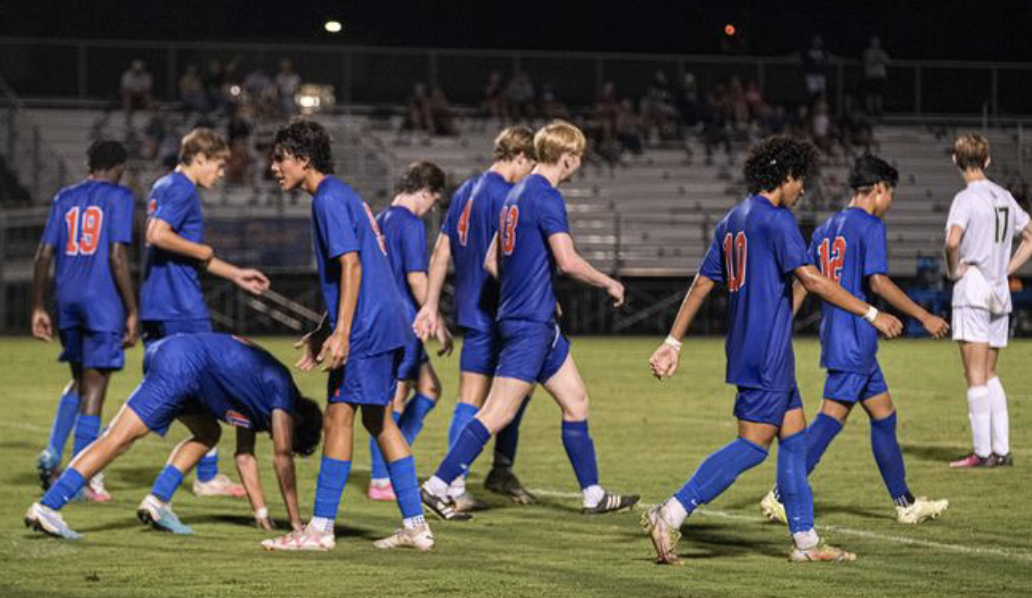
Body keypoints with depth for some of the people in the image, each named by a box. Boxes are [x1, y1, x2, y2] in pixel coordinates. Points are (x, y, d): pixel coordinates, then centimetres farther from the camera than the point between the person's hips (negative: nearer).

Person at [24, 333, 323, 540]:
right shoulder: (283, 393, 5)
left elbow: (244, 456, 32)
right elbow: (282, 458, 3)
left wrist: (262, 514, 32)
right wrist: (295, 521, 8)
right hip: (183, 363, -9)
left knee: (208, 433, 22)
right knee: (119, 438, -16)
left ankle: (158, 501, 7)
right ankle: (47, 507, -25)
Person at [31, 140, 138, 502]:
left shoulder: (65, 198, 12)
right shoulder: (118, 197, -2)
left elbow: (44, 255, 8)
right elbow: (117, 257, -11)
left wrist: (38, 308, 13)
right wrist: (132, 312, -9)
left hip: (68, 299, 5)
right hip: (103, 300, -5)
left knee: (80, 380, 20)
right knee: (94, 386, -1)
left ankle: (53, 452, 3)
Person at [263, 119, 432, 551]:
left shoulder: (329, 200, -11)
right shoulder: (342, 196, 19)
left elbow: (352, 266, -19)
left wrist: (341, 332, -23)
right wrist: (324, 332, 25)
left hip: (365, 328, -10)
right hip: (386, 323, 10)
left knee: (339, 418, -7)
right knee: (378, 419, 13)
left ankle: (321, 528, -6)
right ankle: (415, 524, 13)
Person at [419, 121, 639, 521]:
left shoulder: (517, 195, 14)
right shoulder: (546, 196, -14)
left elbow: (492, 261, 18)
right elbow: (567, 261, -23)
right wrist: (608, 284, -8)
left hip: (540, 323, 10)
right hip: (530, 323, -10)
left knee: (575, 401, 13)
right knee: (498, 413, -9)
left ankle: (593, 495, 17)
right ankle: (438, 486, -8)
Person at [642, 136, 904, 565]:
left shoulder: (732, 221, 15)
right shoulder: (775, 218, -12)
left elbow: (702, 284, 17)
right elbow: (811, 279, -19)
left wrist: (673, 342, 20)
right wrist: (870, 314, -15)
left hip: (746, 349, 10)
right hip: (766, 353, -10)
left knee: (794, 438, 12)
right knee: (753, 444, -10)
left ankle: (806, 541, 13)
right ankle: (670, 516, -15)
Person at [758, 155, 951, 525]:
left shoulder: (826, 229, 16)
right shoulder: (870, 225, -9)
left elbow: (801, 284, 14)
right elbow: (878, 282, -18)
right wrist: (924, 317, -13)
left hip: (834, 336, 9)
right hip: (854, 339, -9)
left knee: (883, 414, 14)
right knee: (832, 418, -10)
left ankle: (905, 504, 17)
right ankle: (782, 496, -14)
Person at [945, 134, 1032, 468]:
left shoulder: (967, 198, -11)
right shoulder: (1003, 197, 11)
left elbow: (953, 241, -26)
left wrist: (954, 270, -9)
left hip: (973, 292, -7)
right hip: (1000, 294, 7)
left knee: (976, 375, -5)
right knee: (989, 374, 15)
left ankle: (983, 452, -6)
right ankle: (1002, 449, 11)